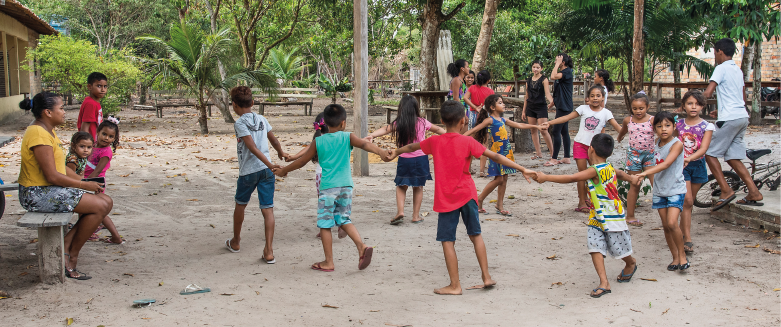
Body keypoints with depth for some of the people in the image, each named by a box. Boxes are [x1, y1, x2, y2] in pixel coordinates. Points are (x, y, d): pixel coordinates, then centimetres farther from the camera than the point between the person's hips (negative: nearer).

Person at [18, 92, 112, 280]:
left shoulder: (48, 131, 15)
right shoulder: (39, 134, -19)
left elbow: (61, 168, 17)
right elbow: (52, 176, -23)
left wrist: (85, 181, 4)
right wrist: (85, 185, -13)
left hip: (52, 190, 11)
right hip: (37, 194, -11)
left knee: (106, 202, 2)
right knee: (99, 206, -18)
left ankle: (66, 244, 0)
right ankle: (71, 257, -5)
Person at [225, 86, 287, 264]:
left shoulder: (240, 123, -8)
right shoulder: (262, 119, 9)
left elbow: (252, 147, -18)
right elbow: (273, 139, 23)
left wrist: (270, 164, -19)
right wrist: (281, 153, 42)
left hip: (248, 171, -3)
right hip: (266, 170, 4)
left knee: (240, 205, 19)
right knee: (267, 209, 0)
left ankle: (235, 242, 36)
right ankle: (269, 251, -5)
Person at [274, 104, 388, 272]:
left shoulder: (318, 142, 4)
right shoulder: (347, 137, 3)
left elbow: (302, 161, 12)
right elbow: (364, 144, -17)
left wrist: (284, 170, 27)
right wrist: (380, 151, -31)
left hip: (328, 187, -2)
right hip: (346, 185, 2)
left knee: (325, 224, 6)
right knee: (344, 219, 17)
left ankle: (329, 262, 10)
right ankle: (362, 246, -3)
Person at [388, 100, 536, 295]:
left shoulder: (434, 141, 0)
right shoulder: (468, 142, -5)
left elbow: (412, 147, 18)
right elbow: (495, 157, -8)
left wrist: (396, 152, 39)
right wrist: (522, 169, -5)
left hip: (445, 199, -1)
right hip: (467, 194, 1)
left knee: (447, 241, 3)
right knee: (475, 234, 16)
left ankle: (455, 285, 3)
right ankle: (487, 277, 18)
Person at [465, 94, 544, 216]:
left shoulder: (503, 120, 14)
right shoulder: (490, 120, -9)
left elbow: (519, 125, 23)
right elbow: (475, 129, -15)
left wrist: (535, 126, 23)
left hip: (506, 152, 8)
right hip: (496, 152, -8)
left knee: (504, 179, 8)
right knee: (498, 179, -8)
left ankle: (500, 206, 15)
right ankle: (479, 200, 6)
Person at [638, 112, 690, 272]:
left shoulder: (677, 144, -15)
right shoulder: (657, 143, 5)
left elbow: (666, 164, -28)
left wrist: (645, 173, -38)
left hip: (676, 189, -6)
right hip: (660, 190, 6)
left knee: (672, 223, -19)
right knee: (666, 226, 7)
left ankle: (682, 255, 0)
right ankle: (675, 258, 18)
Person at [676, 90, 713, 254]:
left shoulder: (706, 126, -4)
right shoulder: (678, 124, -1)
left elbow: (703, 148, -16)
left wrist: (689, 158, -31)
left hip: (697, 165, 1)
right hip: (680, 164, -1)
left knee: (689, 201, 12)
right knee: (687, 200, -12)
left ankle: (681, 232, 27)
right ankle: (687, 239, -11)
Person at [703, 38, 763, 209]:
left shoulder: (721, 68, -7)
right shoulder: (738, 70, 19)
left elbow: (707, 93, -17)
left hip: (729, 118, -9)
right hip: (742, 117, 9)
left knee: (710, 153, -2)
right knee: (733, 158, 11)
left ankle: (726, 191, -9)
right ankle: (754, 193, 6)